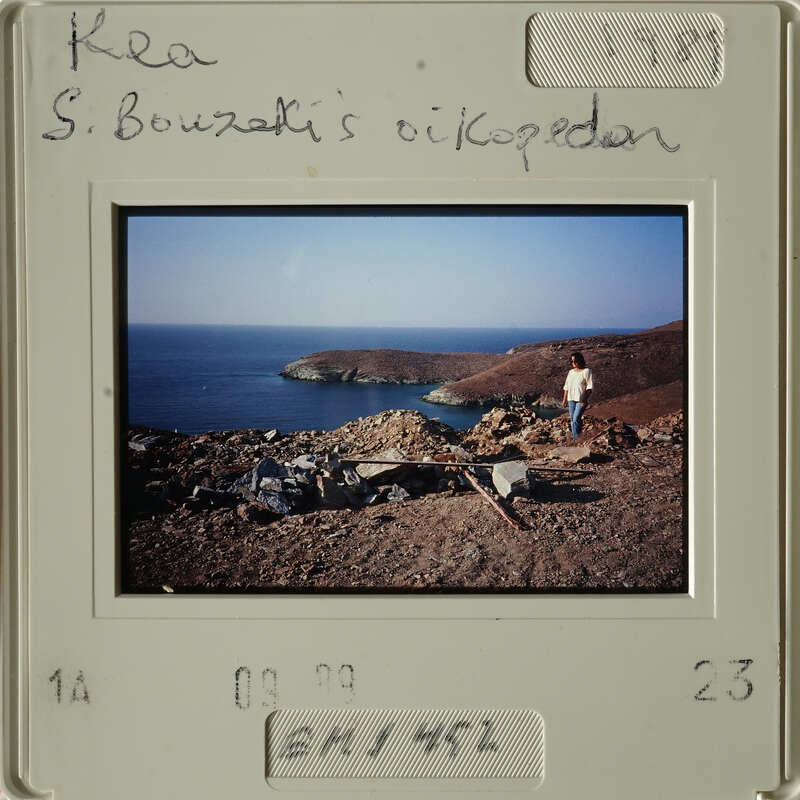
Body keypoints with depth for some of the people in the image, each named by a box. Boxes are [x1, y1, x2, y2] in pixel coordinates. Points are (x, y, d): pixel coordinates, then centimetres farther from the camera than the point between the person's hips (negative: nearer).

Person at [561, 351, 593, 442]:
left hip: (581, 399, -6)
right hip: (571, 398, 6)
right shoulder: (570, 372, 13)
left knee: (576, 419, -15)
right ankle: (574, 438, 14)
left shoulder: (586, 371, -5)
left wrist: (585, 400, -18)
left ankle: (576, 439, -12)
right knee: (572, 419, 7)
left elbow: (590, 386, -10)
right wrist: (564, 399, 12)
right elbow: (566, 386, 17)